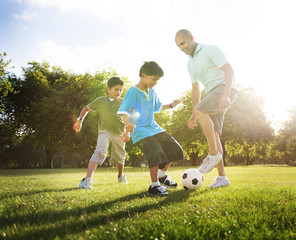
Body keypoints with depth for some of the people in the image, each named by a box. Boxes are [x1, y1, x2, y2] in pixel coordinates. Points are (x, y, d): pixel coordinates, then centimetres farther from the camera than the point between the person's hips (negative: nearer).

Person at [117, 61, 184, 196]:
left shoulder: (151, 92, 12)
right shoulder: (133, 91, -12)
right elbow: (124, 112, -22)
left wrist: (170, 105, 17)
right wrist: (128, 124, -39)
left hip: (154, 128, 9)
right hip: (140, 132, -8)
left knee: (175, 149, 8)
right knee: (156, 153, -27)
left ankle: (162, 175, 27)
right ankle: (154, 186, -10)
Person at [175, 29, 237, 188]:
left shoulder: (210, 50, -5)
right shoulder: (190, 64, 19)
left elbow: (229, 70, -16)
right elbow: (195, 89, 23)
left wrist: (225, 95, -32)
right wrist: (193, 115, 17)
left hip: (225, 88, -8)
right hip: (212, 94, 8)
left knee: (201, 111, -31)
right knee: (213, 135, -4)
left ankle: (213, 154, -20)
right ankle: (222, 177, -2)